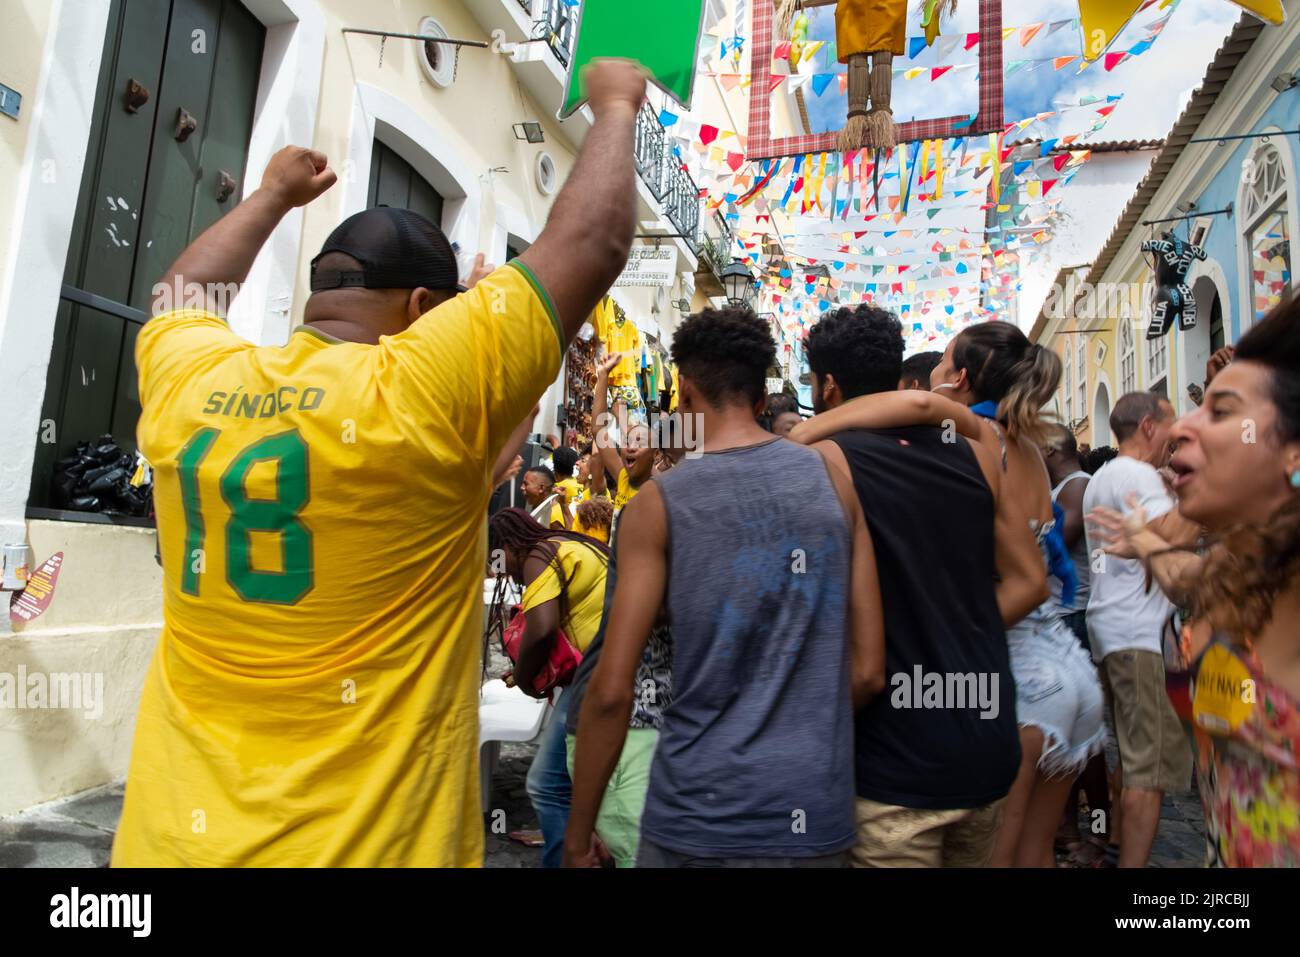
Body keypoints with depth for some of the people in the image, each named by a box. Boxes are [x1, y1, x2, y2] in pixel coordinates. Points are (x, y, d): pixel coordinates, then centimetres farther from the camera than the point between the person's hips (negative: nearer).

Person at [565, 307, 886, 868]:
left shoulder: (659, 502, -9)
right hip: (817, 813, 3)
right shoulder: (832, 475, -1)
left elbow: (612, 691, -11)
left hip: (700, 816, -3)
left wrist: (579, 829, 2)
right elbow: (869, 671, 1)